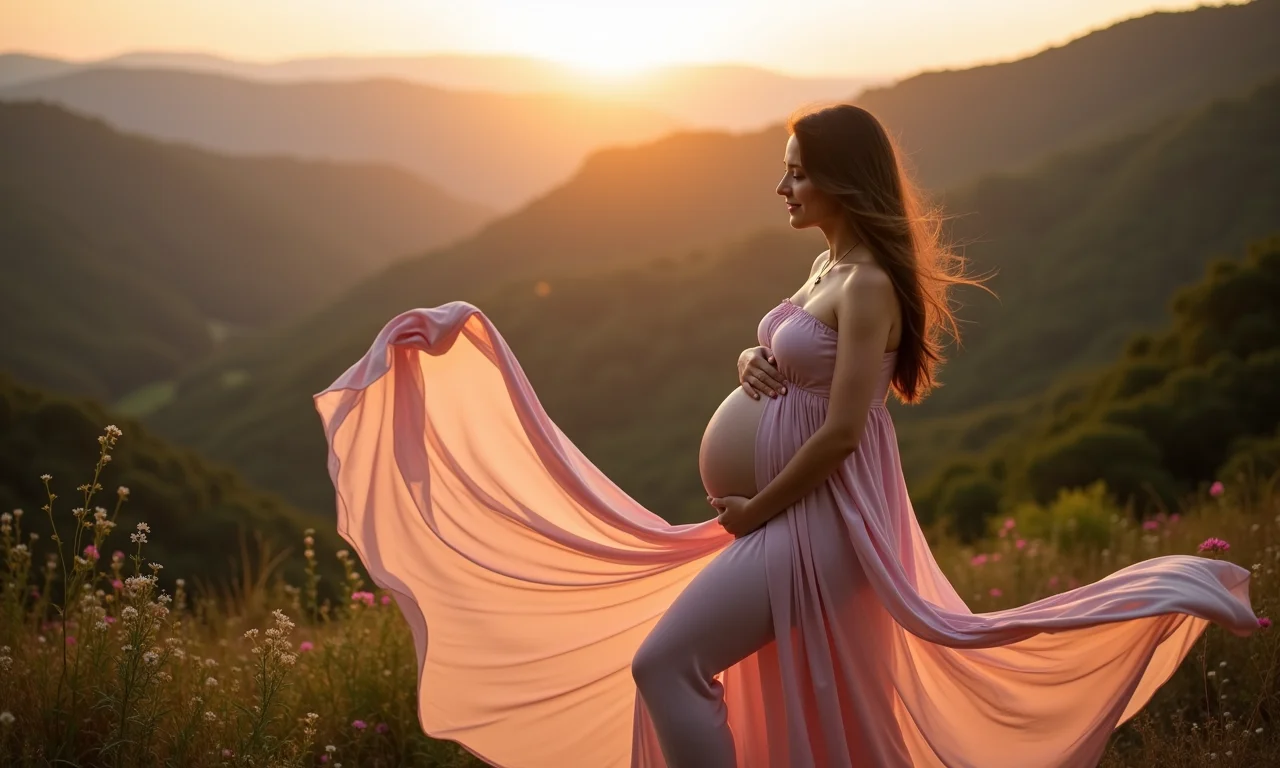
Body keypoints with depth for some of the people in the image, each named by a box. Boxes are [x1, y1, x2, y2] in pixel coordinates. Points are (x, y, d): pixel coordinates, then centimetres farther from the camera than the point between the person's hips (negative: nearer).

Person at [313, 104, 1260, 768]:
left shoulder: (868, 283, -17)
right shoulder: (829, 266, 12)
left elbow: (842, 430, -23)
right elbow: (785, 368, 23)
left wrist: (756, 510, -13)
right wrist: (752, 363, -1)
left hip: (814, 518, -10)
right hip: (782, 515, 10)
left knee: (662, 662, -16)